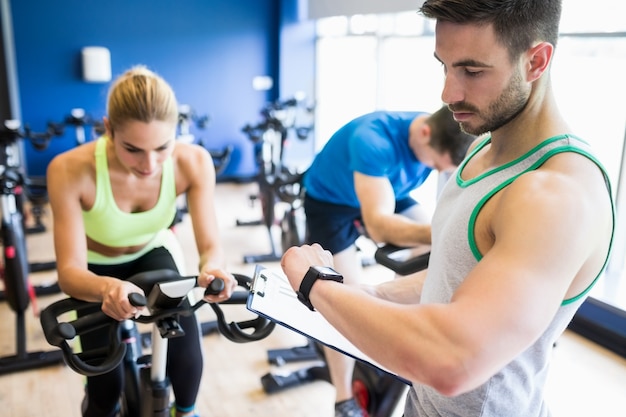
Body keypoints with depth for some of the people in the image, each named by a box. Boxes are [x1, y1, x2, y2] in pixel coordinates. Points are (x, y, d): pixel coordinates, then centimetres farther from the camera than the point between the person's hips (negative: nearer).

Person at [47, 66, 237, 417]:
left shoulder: (193, 162, -31)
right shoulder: (70, 171, -36)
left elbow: (211, 245, -28)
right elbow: (70, 272, -35)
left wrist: (212, 268, -52)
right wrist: (107, 288, -58)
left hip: (154, 254, 1)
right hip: (98, 268, -1)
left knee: (188, 356, -17)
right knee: (106, 384, -7)